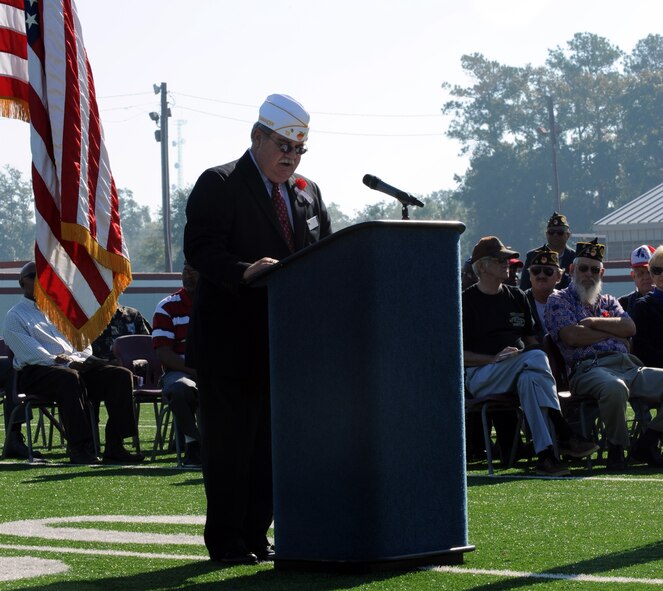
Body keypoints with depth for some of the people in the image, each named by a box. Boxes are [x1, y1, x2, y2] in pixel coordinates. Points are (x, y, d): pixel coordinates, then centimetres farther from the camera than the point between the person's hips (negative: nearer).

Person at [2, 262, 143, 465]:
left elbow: (85, 347, 20)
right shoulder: (15, 317, 8)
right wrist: (68, 364, -17)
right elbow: (32, 354, -8)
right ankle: (79, 449, -41)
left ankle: (114, 446, -22)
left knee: (121, 375, -15)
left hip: (78, 366, 6)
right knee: (69, 378, -40)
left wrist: (74, 359, -4)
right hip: (37, 372, -6)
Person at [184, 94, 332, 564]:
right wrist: (246, 272, -30)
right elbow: (200, 248, -14)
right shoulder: (219, 185, -5)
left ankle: (256, 536, 17)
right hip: (231, 344, -6)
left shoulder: (308, 192, 15)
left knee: (270, 446, 10)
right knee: (229, 445, -2)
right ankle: (226, 541, 4)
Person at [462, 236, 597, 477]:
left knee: (529, 379, -36)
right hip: (481, 378, -4)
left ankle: (545, 455, -49)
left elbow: (531, 342, 23)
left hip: (520, 372, 4)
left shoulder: (517, 297, 22)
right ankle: (564, 435, -42)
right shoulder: (466, 302, 4)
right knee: (536, 358, -33)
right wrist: (494, 359, -17)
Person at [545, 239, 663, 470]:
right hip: (590, 368, -7)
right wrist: (613, 333, 6)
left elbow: (630, 327, 12)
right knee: (614, 388, -42)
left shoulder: (608, 302, 31)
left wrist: (594, 323, 1)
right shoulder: (558, 300, 15)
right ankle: (616, 449, -20)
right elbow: (572, 336, -4)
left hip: (629, 366, 7)